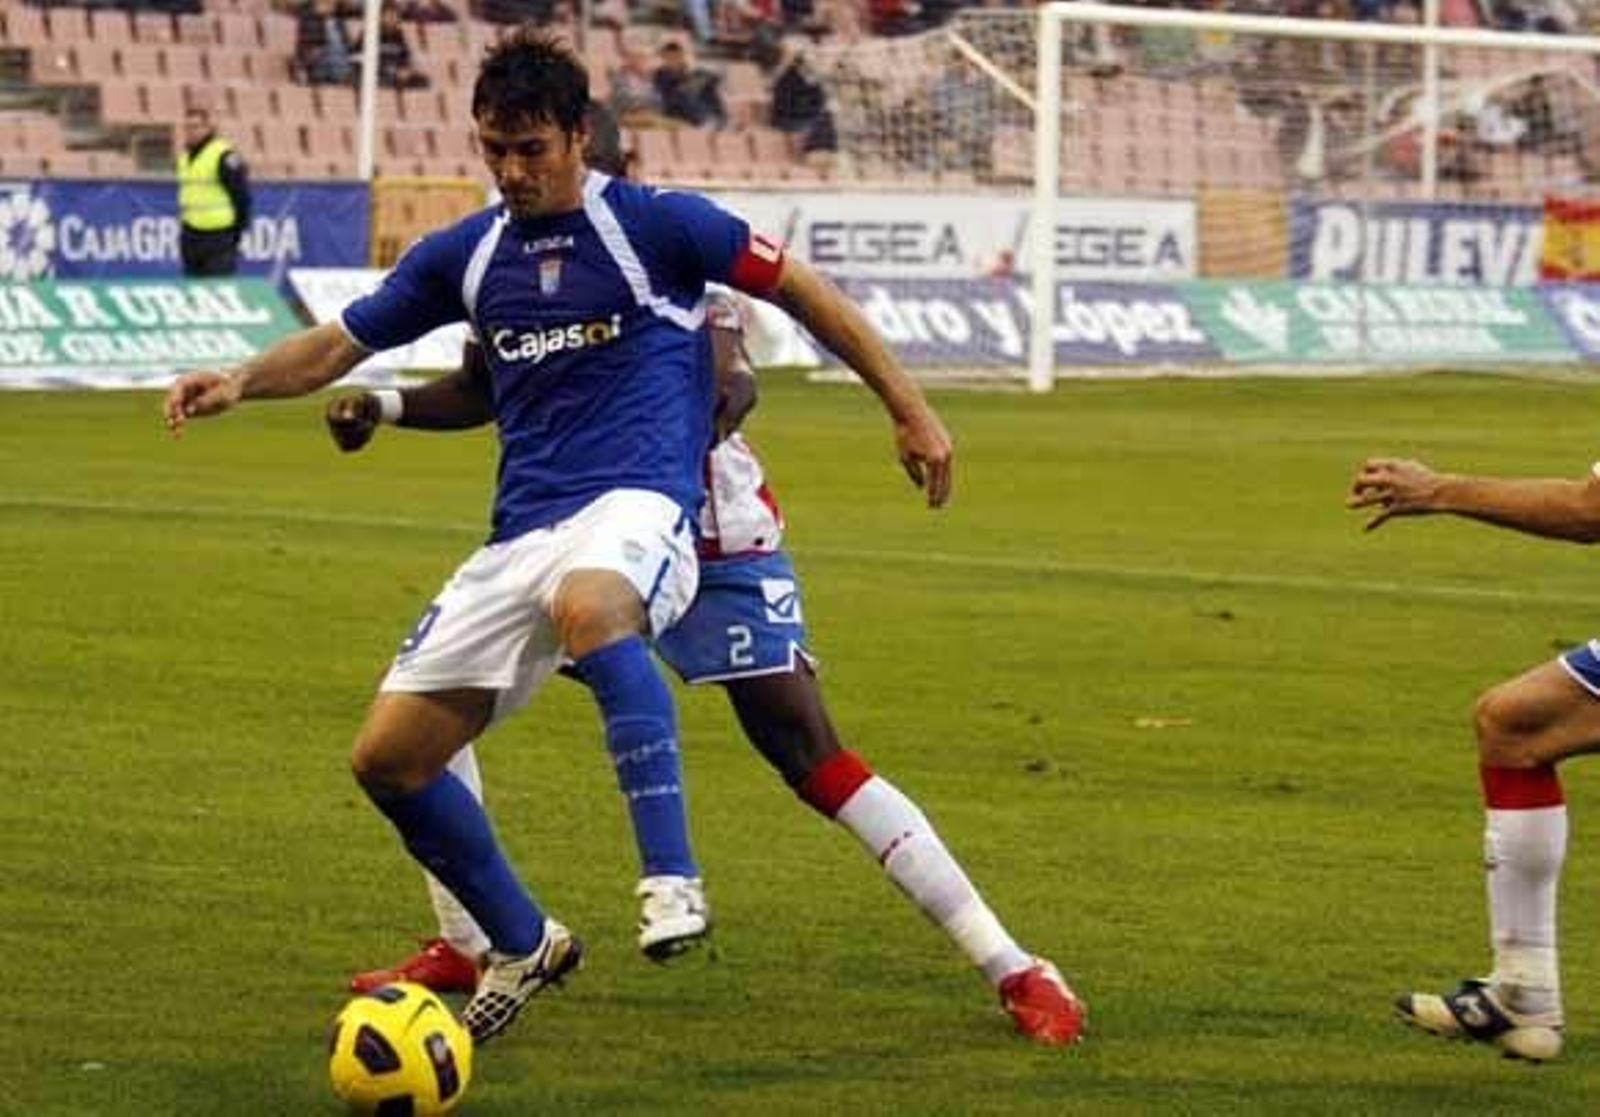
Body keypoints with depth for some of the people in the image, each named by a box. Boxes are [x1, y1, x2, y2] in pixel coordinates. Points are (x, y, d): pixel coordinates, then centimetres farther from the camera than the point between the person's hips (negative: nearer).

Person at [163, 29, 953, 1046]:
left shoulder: (655, 224, -3)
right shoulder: (465, 255, 12)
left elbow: (802, 291, 5)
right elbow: (340, 344, 18)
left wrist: (908, 408, 4)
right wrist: (241, 381, -3)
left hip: (637, 505, -6)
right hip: (522, 535, 7)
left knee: (589, 606, -44)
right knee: (389, 757, 0)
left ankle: (673, 878, -47)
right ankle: (523, 947, 21)